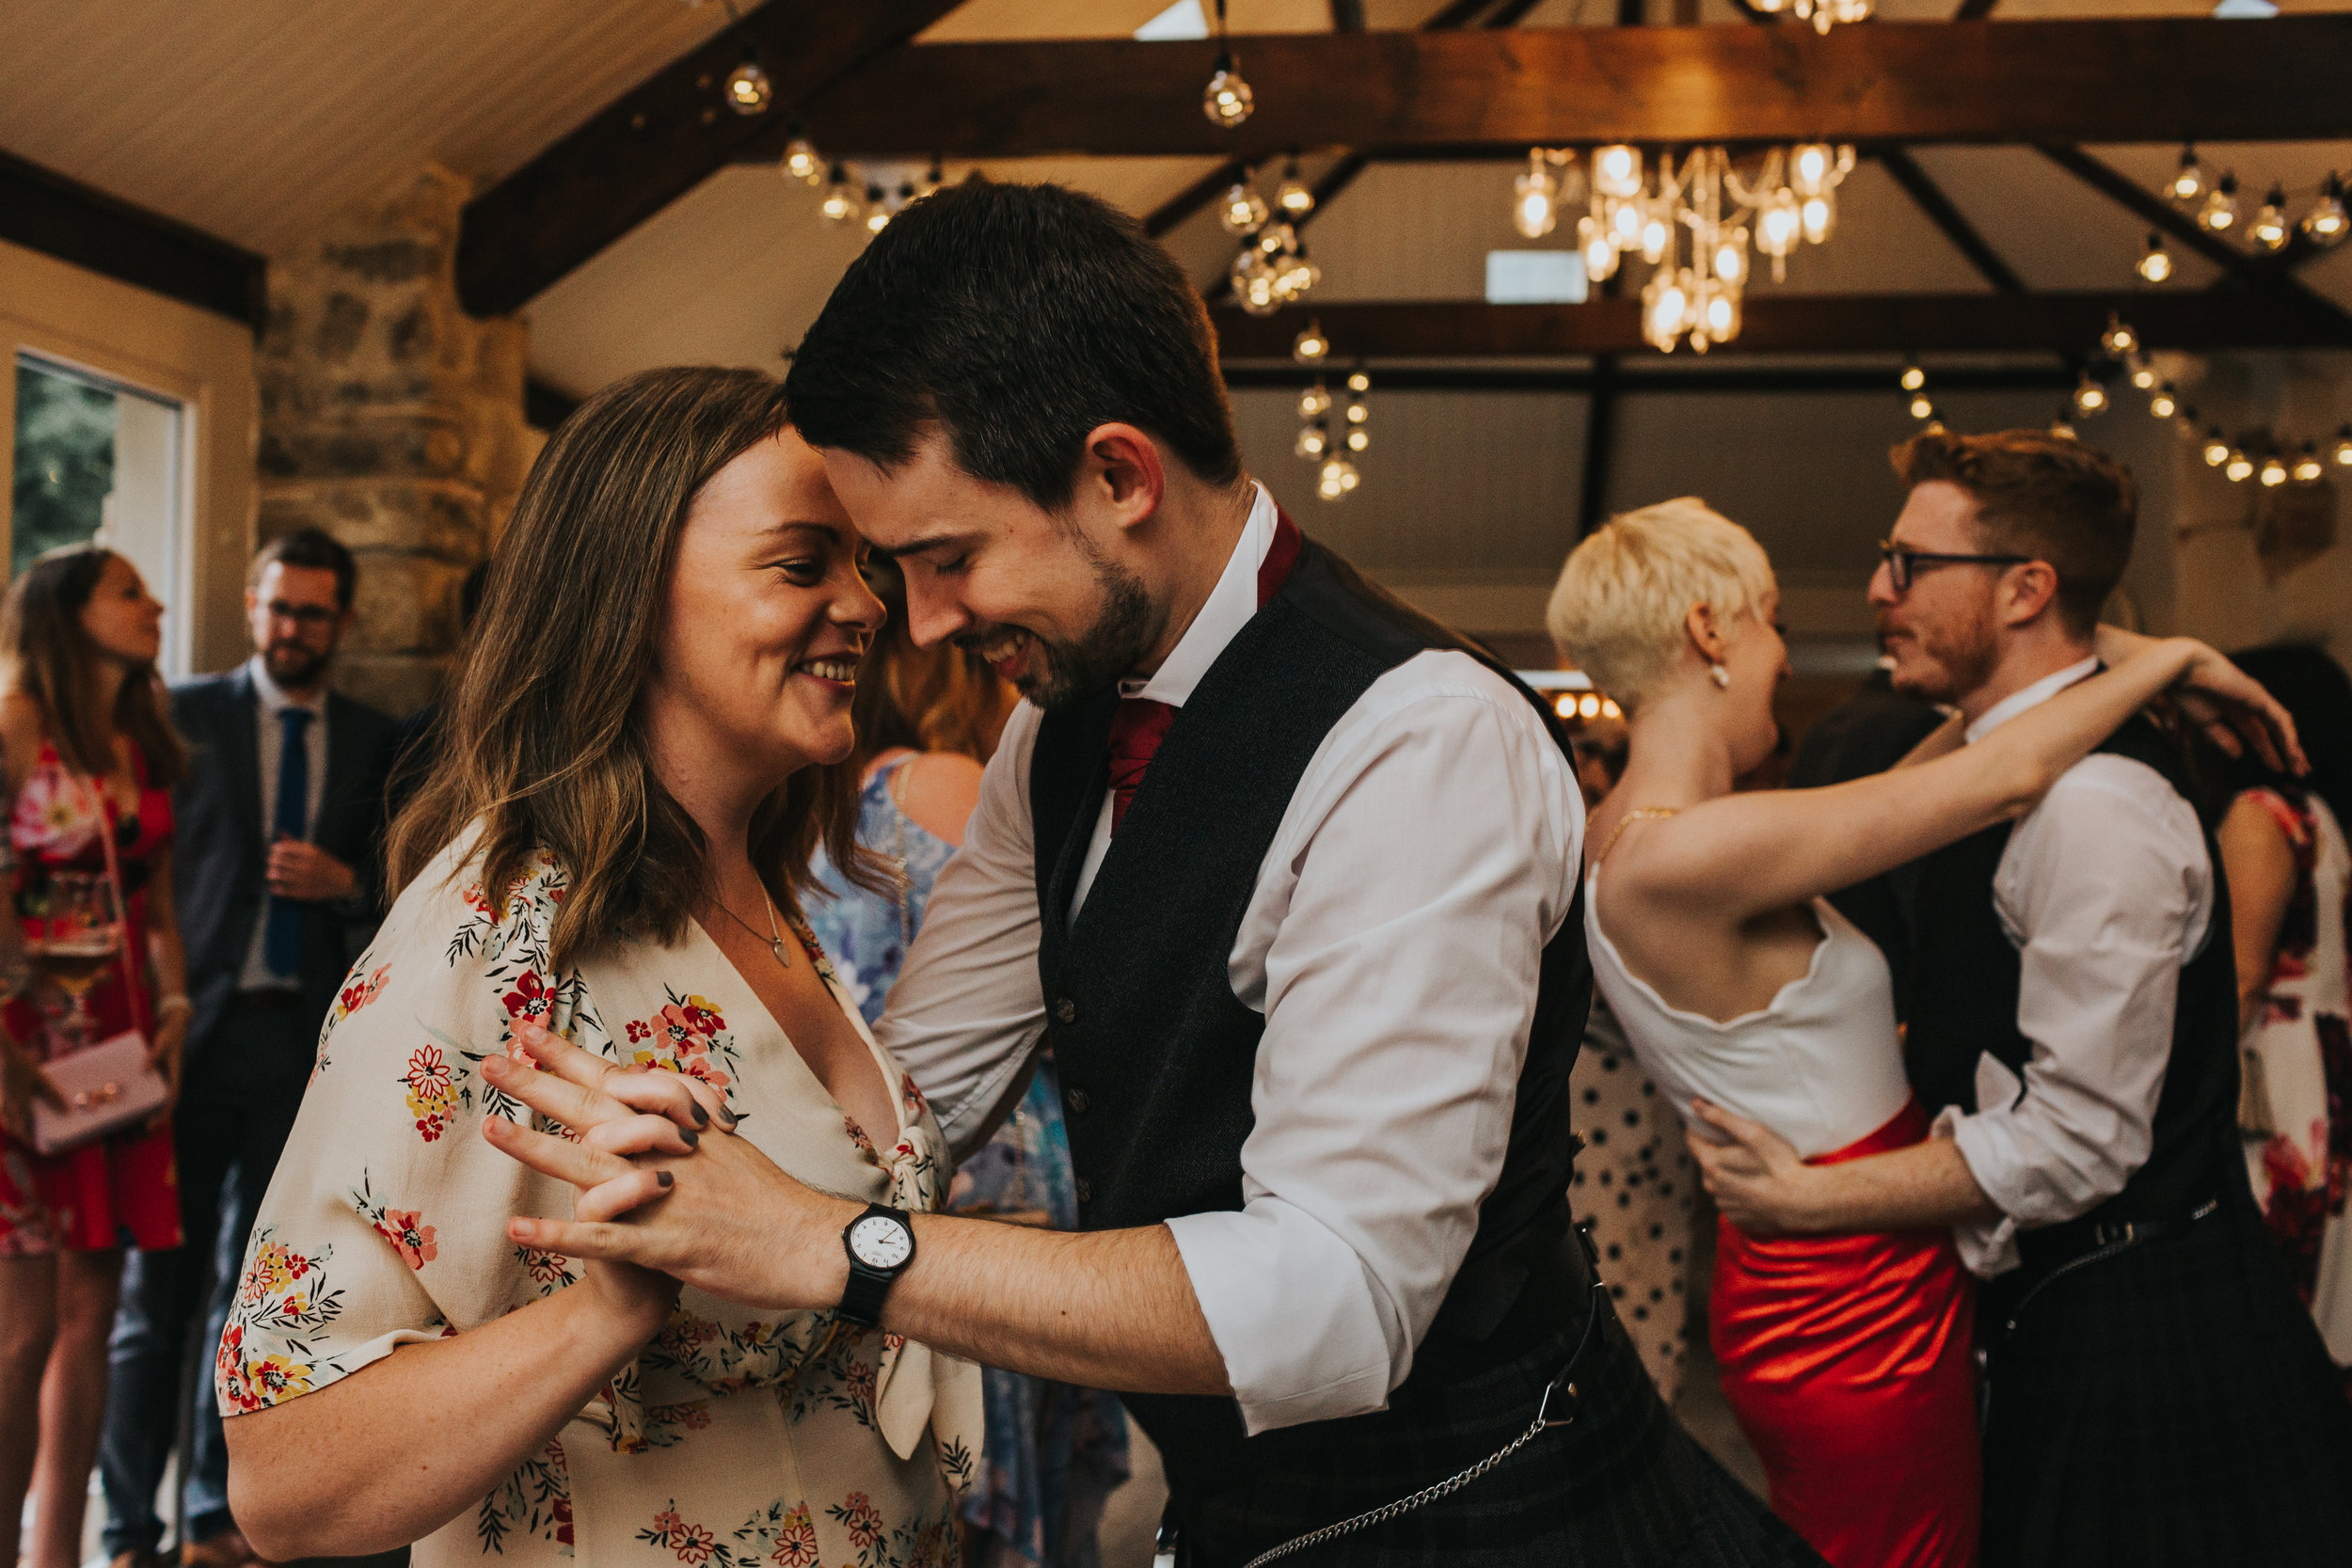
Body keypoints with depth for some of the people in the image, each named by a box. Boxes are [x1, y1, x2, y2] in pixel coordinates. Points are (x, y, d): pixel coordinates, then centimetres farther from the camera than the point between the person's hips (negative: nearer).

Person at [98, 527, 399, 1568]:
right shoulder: (185, 714, 5)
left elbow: (403, 880, 15)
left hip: (308, 1037, 3)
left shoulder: (372, 740, 12)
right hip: (200, 1025, -2)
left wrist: (344, 881, -6)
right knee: (161, 1286, 0)